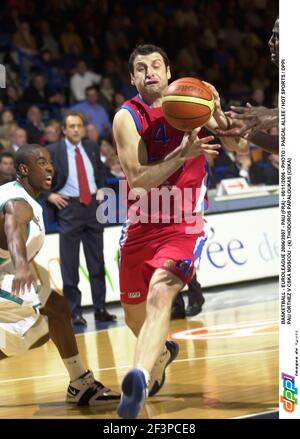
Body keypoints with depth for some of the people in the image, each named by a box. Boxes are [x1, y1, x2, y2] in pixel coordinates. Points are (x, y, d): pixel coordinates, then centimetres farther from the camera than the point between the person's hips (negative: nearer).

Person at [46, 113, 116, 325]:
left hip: (93, 205, 4)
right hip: (68, 207, -4)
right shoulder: (52, 151, -6)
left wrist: (101, 188, 9)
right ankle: (74, 311, 6)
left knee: (97, 260, 8)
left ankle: (100, 309, 15)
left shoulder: (92, 147, 8)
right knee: (70, 263, -1)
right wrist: (49, 195, -7)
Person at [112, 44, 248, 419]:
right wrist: (183, 153, -28)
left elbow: (240, 145, 3)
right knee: (134, 317, 15)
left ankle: (140, 381, -44)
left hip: (184, 224, -2)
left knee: (159, 294, -29)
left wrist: (216, 116, -16)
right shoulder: (127, 118, -7)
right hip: (141, 224, 2)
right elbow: (137, 178, -17)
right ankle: (162, 353, 50)